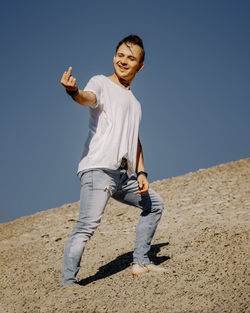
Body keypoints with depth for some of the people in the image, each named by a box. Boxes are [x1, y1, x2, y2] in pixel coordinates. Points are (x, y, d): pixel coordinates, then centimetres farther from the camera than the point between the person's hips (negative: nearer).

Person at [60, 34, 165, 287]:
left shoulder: (134, 102, 26)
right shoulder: (101, 83, 5)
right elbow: (89, 98, -20)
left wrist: (141, 173, 15)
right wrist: (74, 92, -44)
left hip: (125, 176, 8)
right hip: (97, 169, -8)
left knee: (154, 204, 20)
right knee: (87, 225, -21)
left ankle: (140, 263, 26)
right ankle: (67, 284, -20)